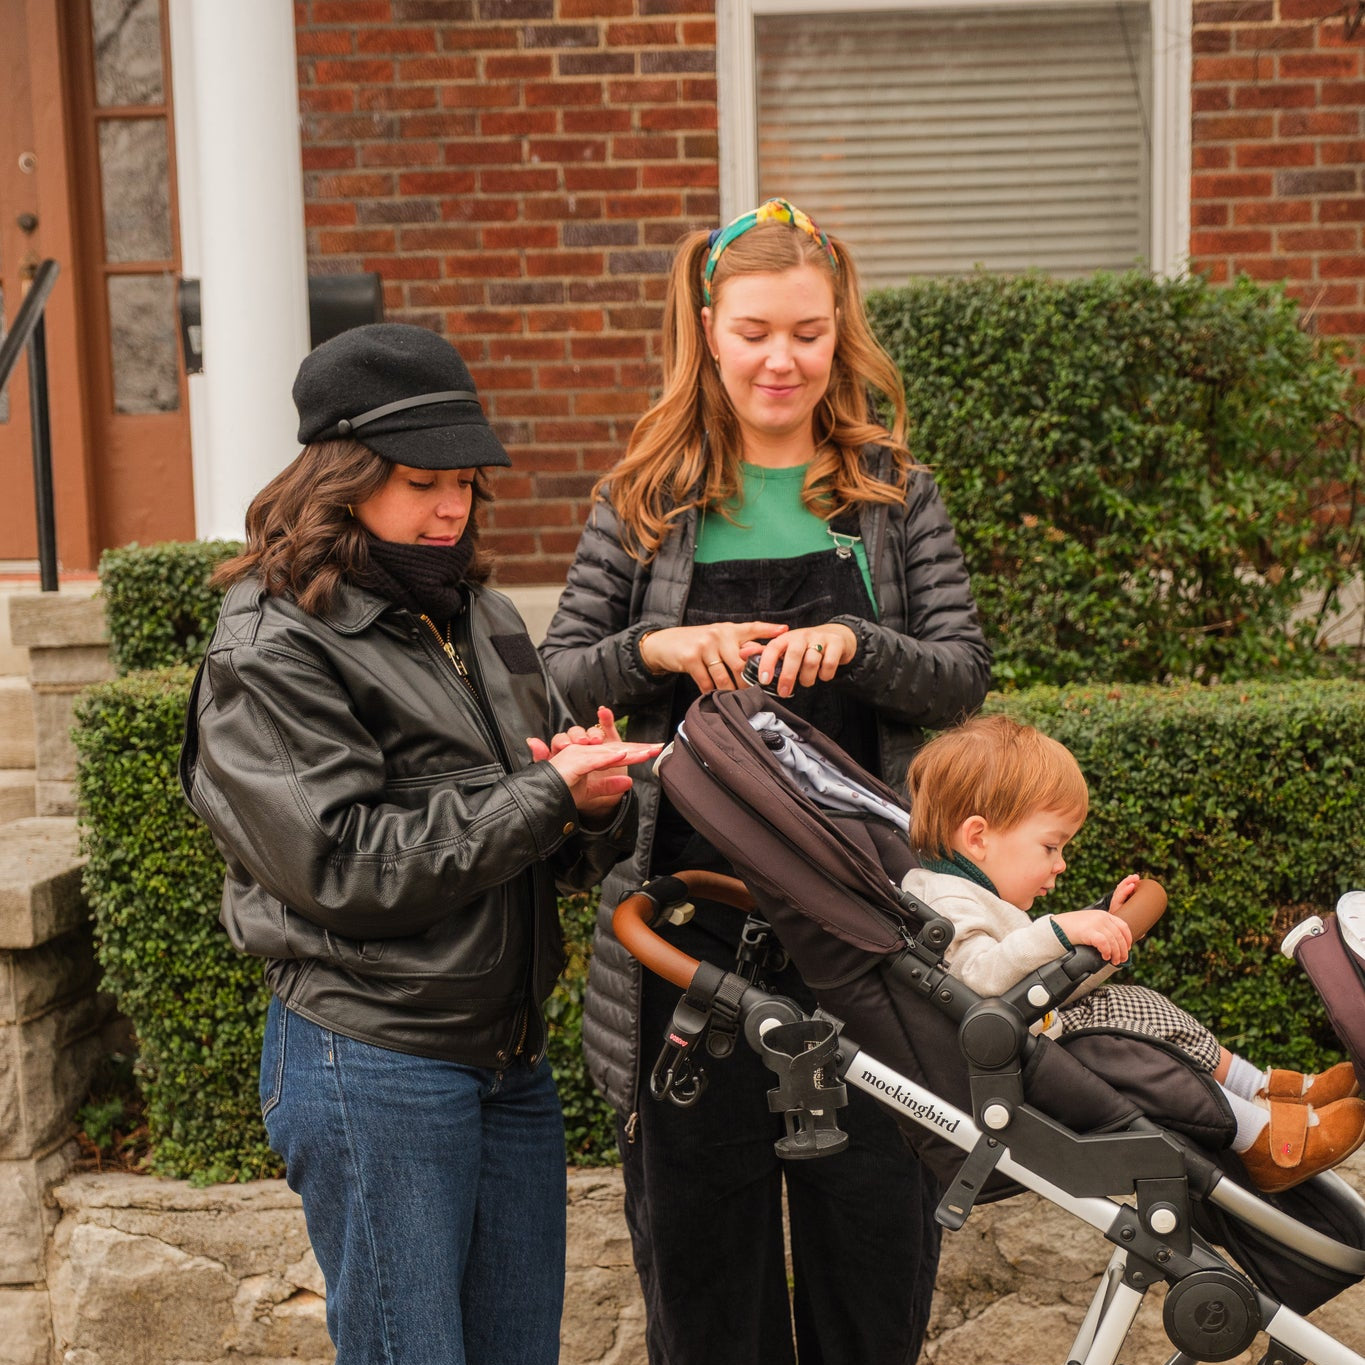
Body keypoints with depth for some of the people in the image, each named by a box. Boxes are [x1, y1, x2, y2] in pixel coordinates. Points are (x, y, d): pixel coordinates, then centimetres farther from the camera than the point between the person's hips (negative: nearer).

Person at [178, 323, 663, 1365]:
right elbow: (347, 866, -18)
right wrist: (544, 795, -18)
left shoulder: (485, 619, 10)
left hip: (512, 1055, 7)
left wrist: (598, 801, -12)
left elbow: (574, 854, 11)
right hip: (372, 1069, -6)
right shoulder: (270, 647, -9)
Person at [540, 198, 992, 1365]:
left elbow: (966, 675, 0)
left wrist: (854, 645, -19)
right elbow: (554, 680, 3)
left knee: (876, 1204, 10)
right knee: (698, 1202, 10)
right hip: (692, 904, 0)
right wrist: (654, 652, -17)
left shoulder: (892, 492, 5)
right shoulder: (647, 500, 4)